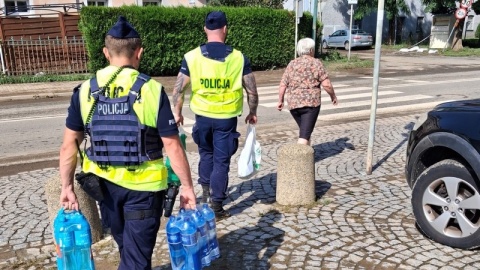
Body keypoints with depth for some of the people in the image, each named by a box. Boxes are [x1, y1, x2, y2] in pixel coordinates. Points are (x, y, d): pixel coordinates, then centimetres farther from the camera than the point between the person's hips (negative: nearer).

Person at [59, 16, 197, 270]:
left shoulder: (85, 91, -5)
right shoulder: (153, 90, -15)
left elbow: (69, 144, -1)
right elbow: (173, 146, -14)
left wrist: (66, 186, 9)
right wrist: (187, 186, -4)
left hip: (105, 184, 4)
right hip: (144, 186, -4)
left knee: (125, 246, 27)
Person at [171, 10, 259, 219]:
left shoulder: (192, 57, -6)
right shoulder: (239, 58, -7)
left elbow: (178, 89, -2)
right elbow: (252, 91, -2)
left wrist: (177, 112, 12)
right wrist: (253, 112, 13)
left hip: (203, 116, 2)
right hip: (227, 118, -1)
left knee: (206, 153, 25)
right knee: (221, 160, 7)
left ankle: (205, 192, 31)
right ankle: (216, 205, 11)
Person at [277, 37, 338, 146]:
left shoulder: (292, 64, 8)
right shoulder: (316, 63, -3)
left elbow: (282, 85, 5)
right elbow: (326, 84, -8)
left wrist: (280, 101, 15)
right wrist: (333, 96, 7)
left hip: (293, 104, 5)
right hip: (310, 103, -5)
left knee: (305, 130, 22)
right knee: (304, 135, -7)